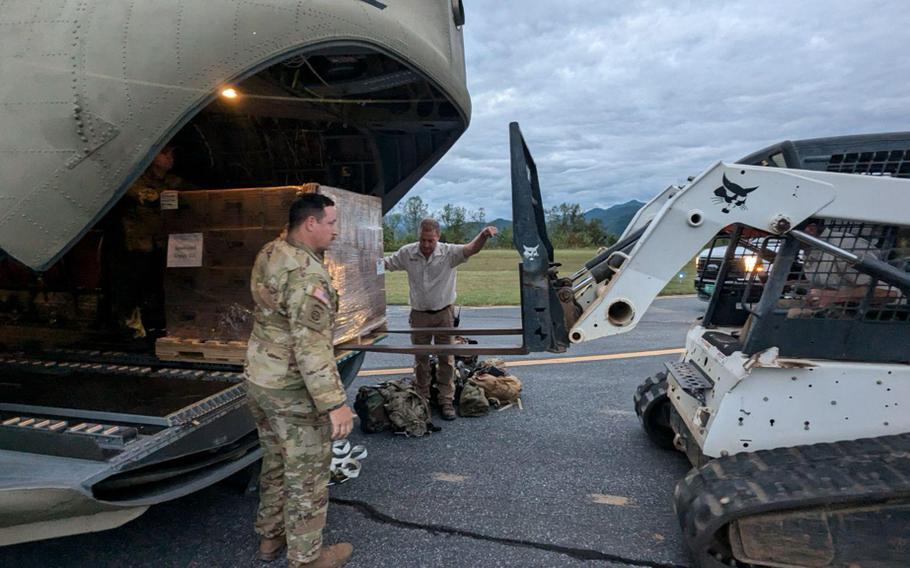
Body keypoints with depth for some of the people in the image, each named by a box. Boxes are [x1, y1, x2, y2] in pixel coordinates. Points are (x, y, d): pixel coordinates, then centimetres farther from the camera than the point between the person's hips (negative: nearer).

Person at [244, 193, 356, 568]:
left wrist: (317, 252, 14)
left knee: (275, 461, 24)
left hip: (259, 378, 9)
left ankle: (270, 536, 40)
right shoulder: (306, 273, -25)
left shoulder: (269, 254, 3)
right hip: (293, 389, -9)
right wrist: (335, 402, -27)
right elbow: (311, 345, -30)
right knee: (307, 474, 7)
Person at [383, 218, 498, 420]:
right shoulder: (407, 253, -5)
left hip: (444, 313, -2)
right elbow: (385, 263, 6)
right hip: (419, 314, 2)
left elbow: (471, 249, -30)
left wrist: (484, 235, -51)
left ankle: (446, 401, 15)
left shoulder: (449, 252, -14)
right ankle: (421, 399, 28)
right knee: (420, 359, 13)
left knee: (446, 358, 4)